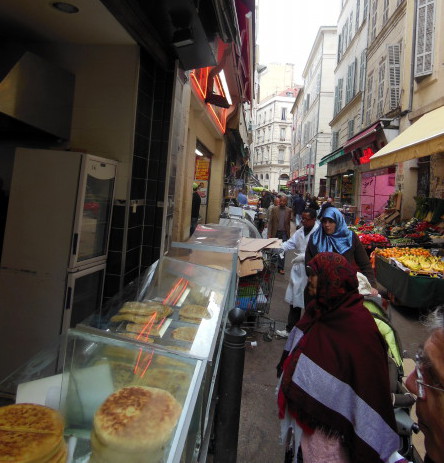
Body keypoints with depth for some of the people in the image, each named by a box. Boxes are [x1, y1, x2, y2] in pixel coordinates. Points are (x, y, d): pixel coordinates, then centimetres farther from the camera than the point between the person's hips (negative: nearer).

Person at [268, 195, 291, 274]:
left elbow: (288, 223, 6)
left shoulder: (289, 210, 2)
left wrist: (288, 234, 3)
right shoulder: (274, 209, 0)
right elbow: (270, 222, -1)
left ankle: (280, 267, 6)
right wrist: (269, 234, -6)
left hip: (284, 233, 0)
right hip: (275, 232, 0)